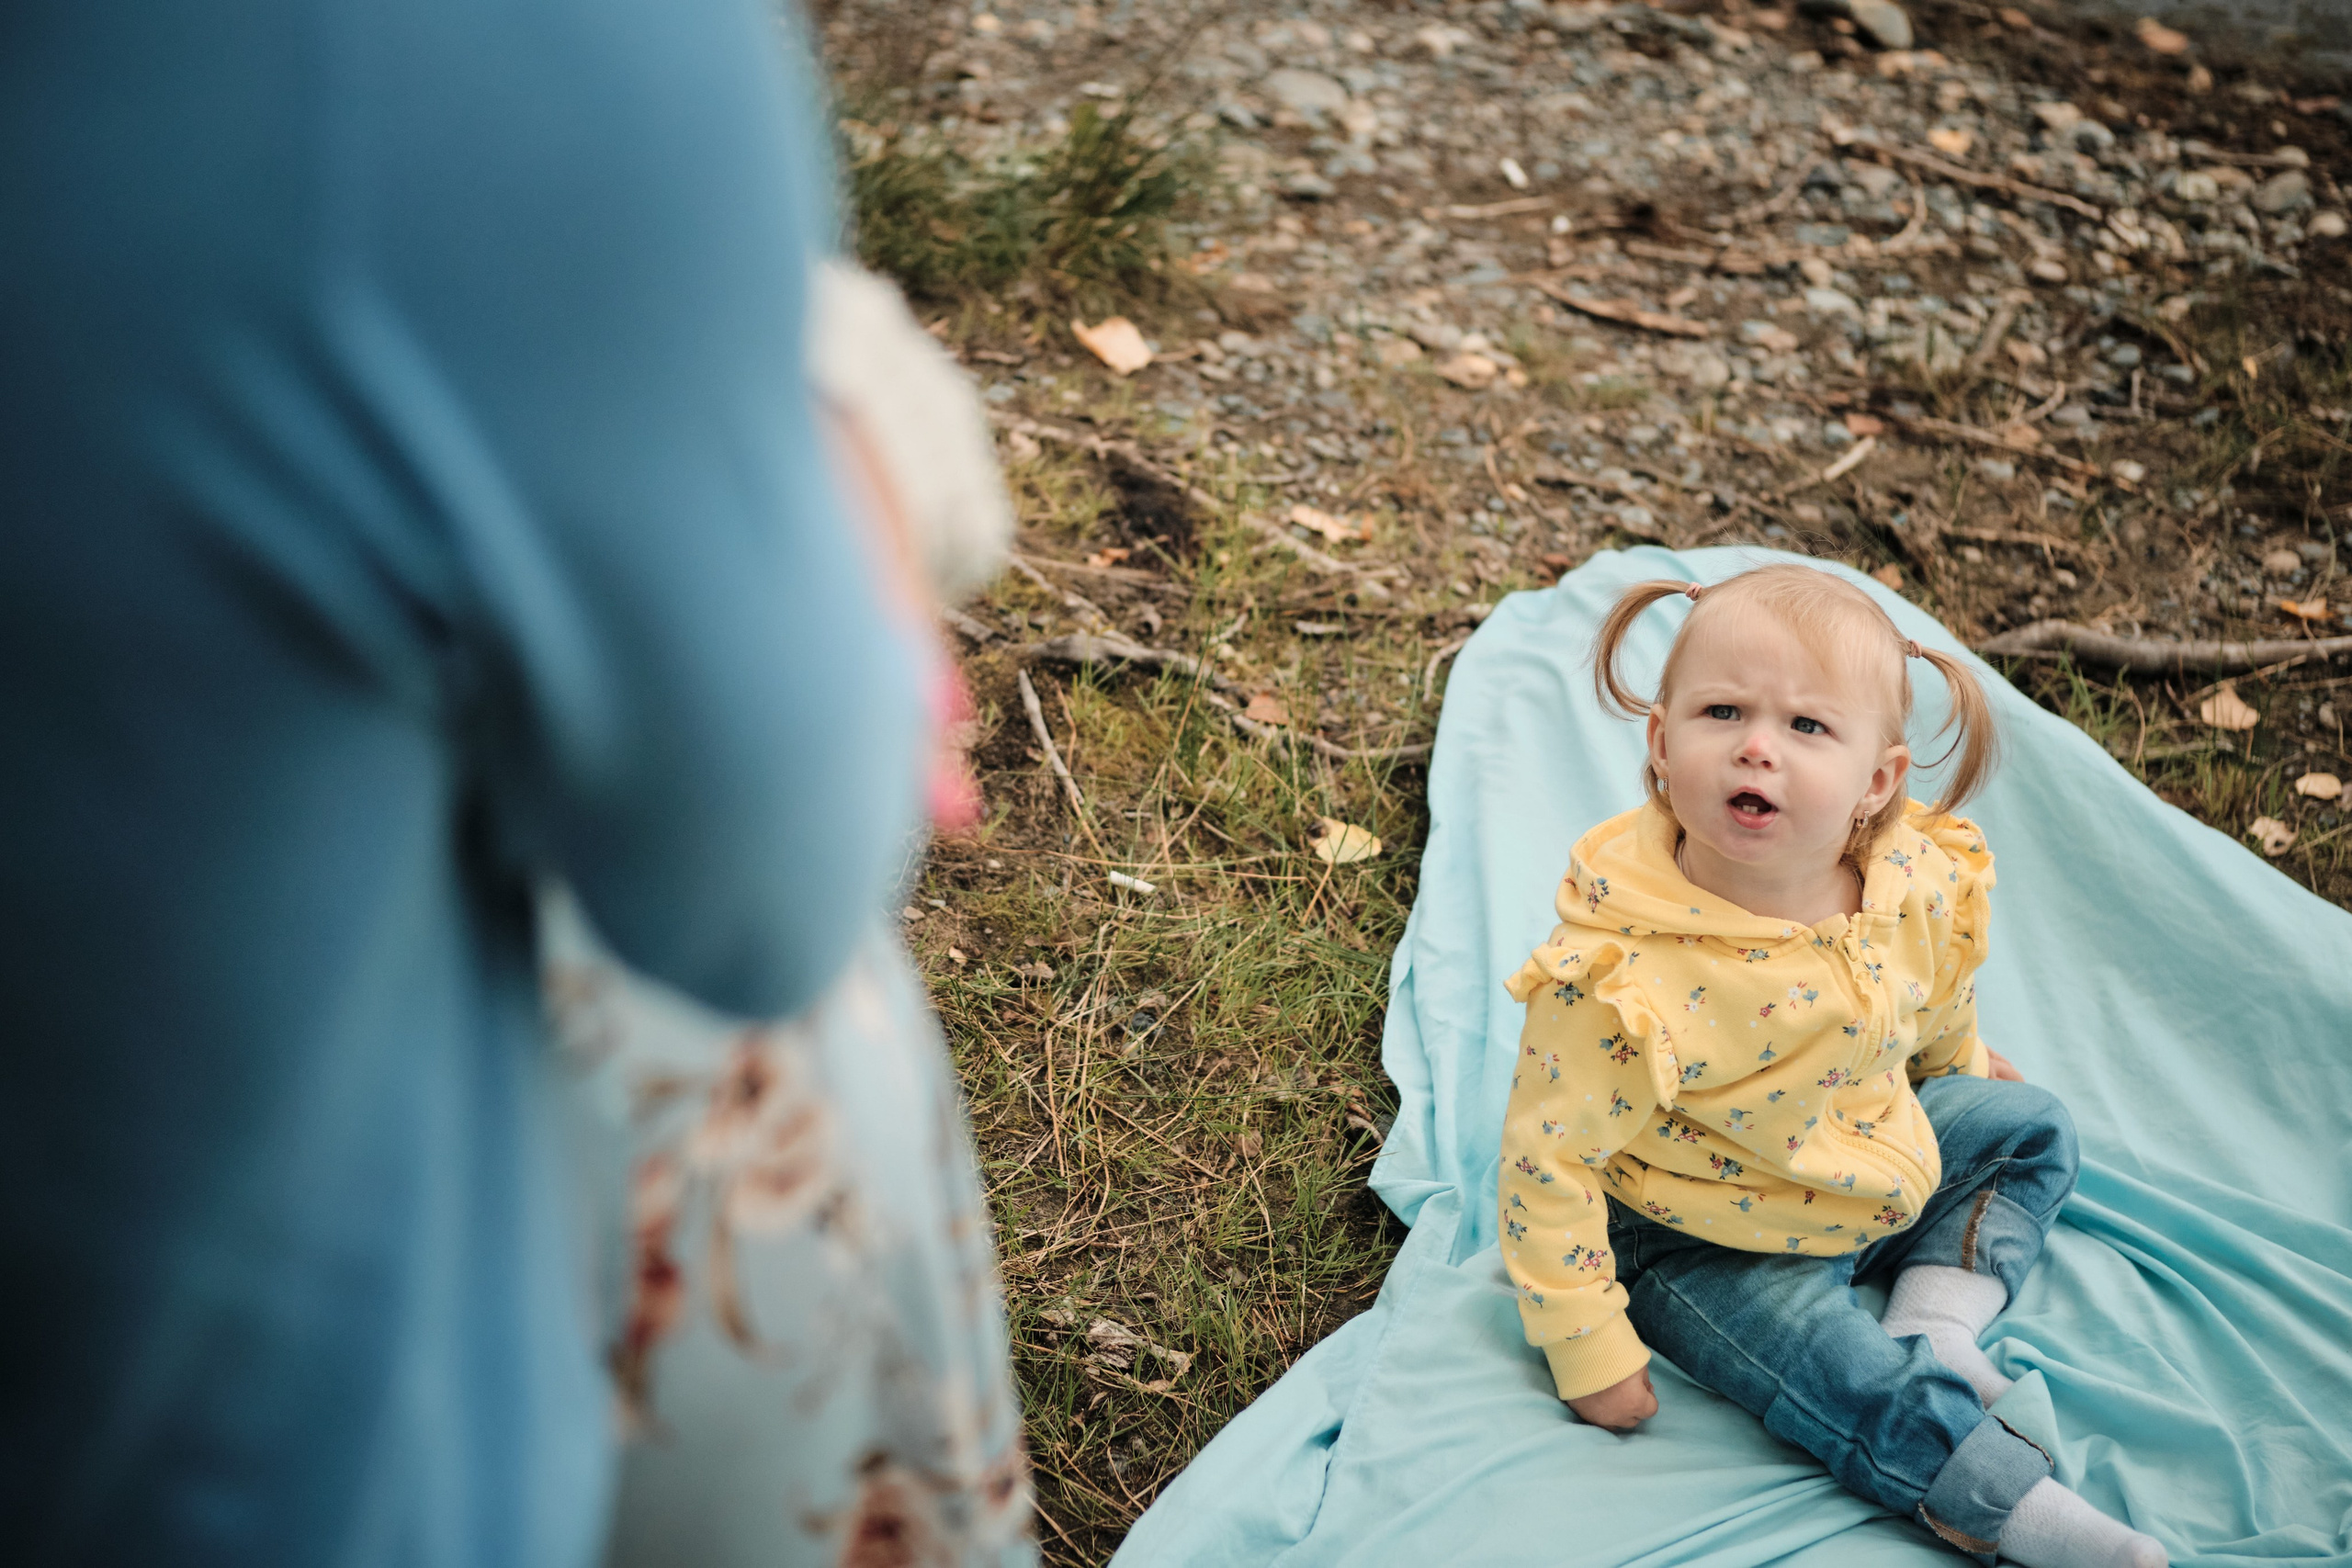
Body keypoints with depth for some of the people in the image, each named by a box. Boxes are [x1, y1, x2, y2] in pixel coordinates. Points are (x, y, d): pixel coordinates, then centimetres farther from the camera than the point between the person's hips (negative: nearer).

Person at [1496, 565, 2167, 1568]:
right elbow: (1548, 1158, -27)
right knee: (1846, 1376, -24)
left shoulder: (1916, 887, -18)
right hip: (1715, 1248, -6)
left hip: (1882, 1163, 7)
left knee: (2029, 1128, 13)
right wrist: (1588, 1350, -22)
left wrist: (1962, 1062, 29)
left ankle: (1938, 1319, 3)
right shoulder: (1621, 975, -36)